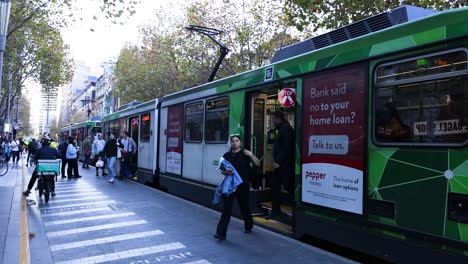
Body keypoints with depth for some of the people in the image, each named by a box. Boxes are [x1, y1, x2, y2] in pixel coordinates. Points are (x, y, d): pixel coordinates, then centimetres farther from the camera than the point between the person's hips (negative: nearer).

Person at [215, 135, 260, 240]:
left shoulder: (245, 154, 1)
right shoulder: (227, 155, 6)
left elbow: (258, 164, -5)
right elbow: (222, 170, 9)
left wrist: (251, 155, -19)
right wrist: (226, 172, -14)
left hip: (243, 185, -1)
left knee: (244, 206, 15)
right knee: (227, 208, -6)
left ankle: (249, 225, 42)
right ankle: (221, 233, -5)